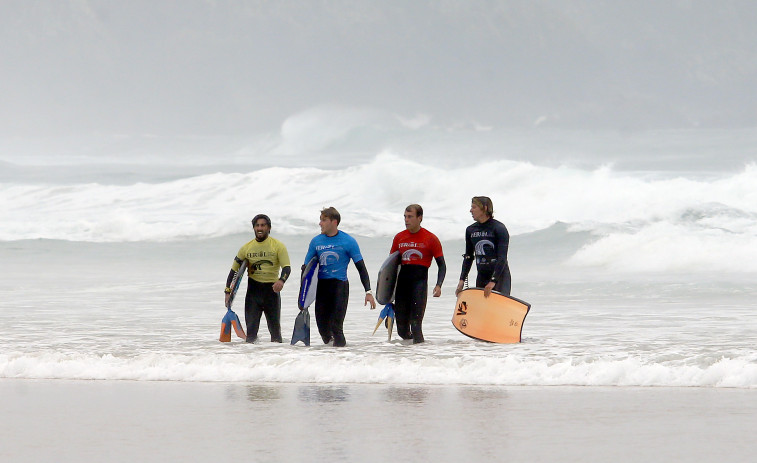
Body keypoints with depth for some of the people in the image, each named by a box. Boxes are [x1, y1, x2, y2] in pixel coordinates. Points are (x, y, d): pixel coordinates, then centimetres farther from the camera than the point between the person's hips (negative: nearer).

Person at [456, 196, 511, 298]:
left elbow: (502, 257, -15)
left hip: (500, 275, -6)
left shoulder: (499, 228, -9)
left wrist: (493, 281, -24)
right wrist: (462, 280, 6)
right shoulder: (470, 230, 9)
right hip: (481, 277, 6)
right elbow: (468, 257, 16)